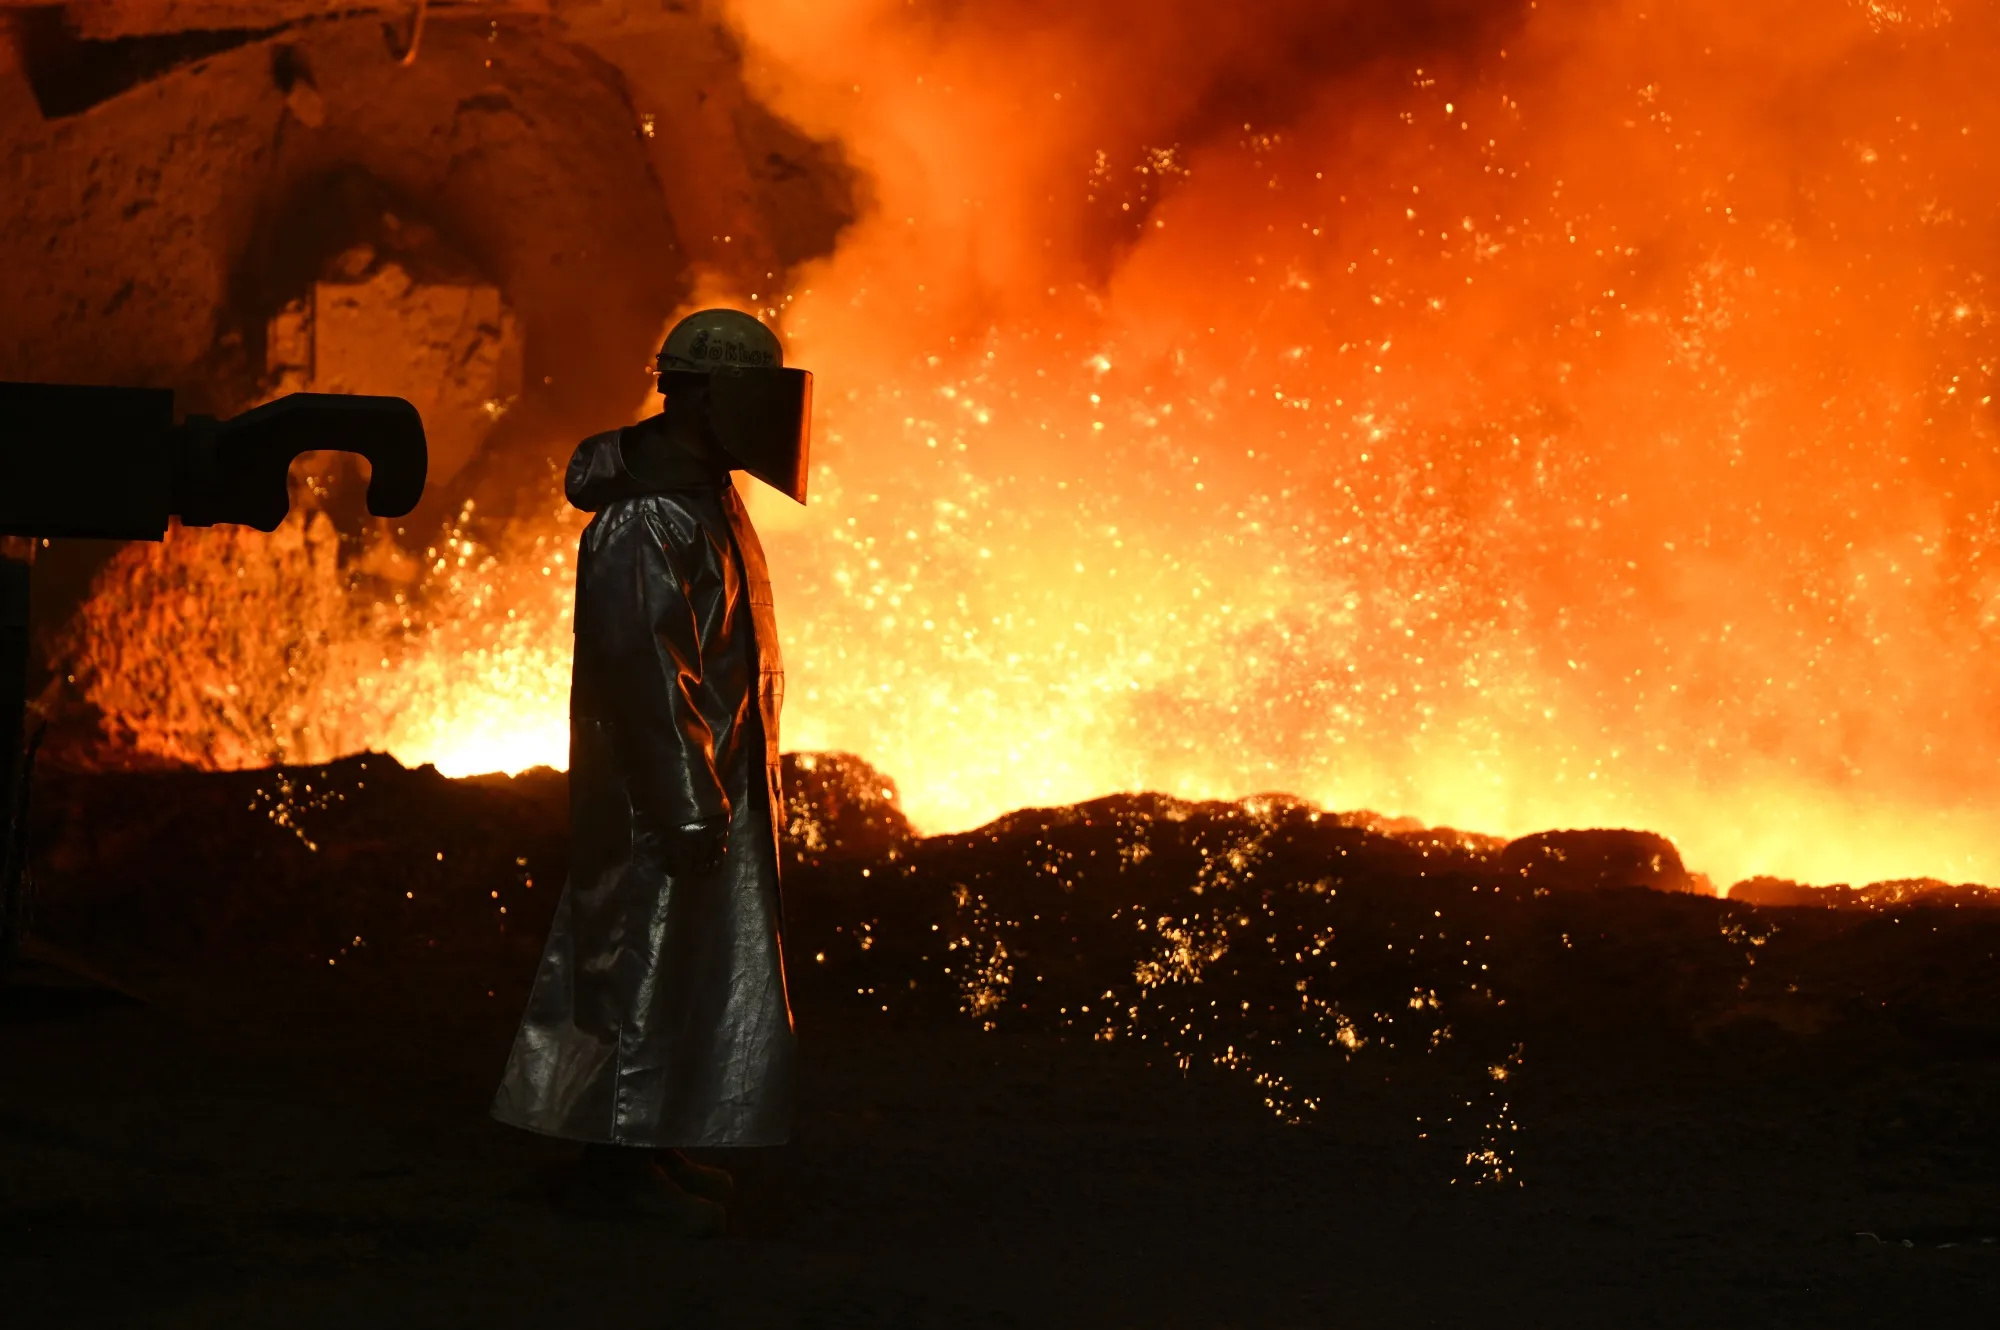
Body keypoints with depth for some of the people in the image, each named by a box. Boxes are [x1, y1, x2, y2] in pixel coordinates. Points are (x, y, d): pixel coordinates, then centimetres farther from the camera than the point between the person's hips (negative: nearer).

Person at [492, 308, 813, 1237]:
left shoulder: (702, 497, 15)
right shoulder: (646, 518, -18)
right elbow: (647, 672, -23)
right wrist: (687, 811, -24)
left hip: (704, 786, 11)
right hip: (661, 797, -11)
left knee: (693, 970, 14)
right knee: (648, 964, -5)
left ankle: (653, 1152, 22)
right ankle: (621, 1164, 1)